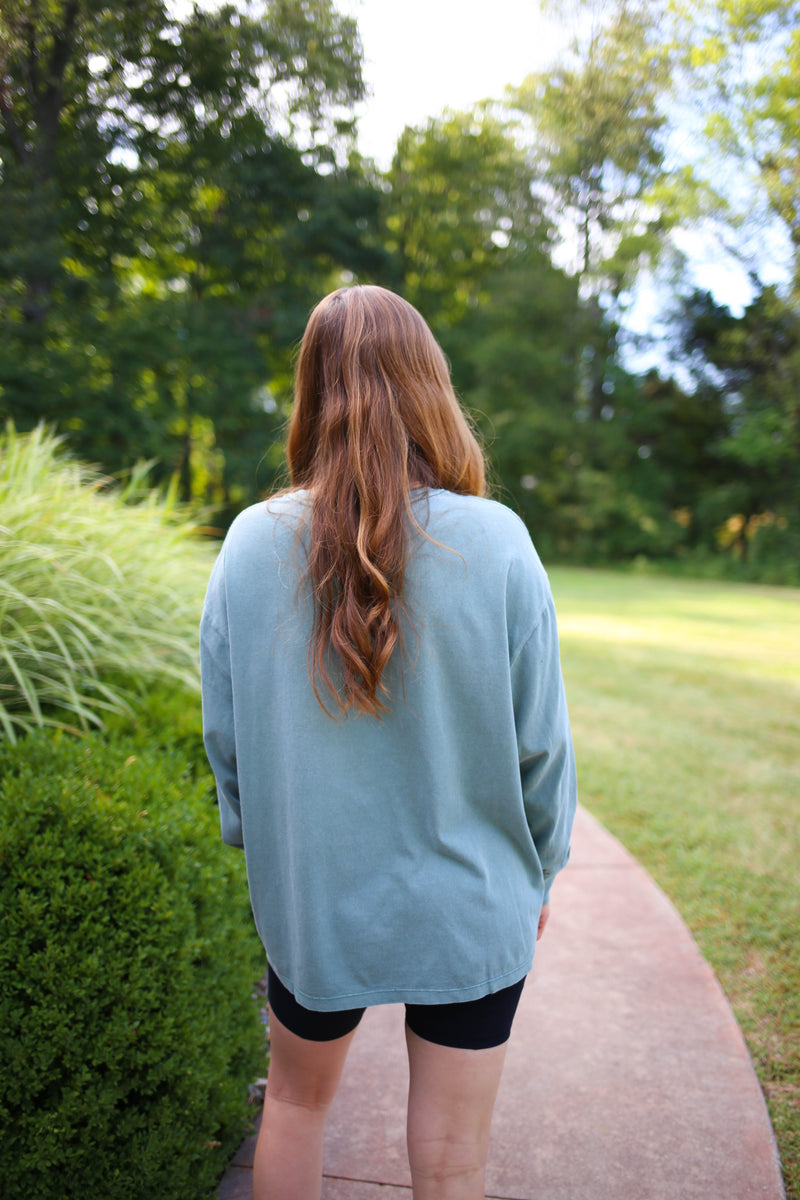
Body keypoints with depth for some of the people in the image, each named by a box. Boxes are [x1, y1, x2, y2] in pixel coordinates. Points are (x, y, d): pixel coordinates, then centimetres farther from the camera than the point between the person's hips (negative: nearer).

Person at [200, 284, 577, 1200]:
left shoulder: (251, 543, -12)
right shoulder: (496, 543, -17)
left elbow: (225, 736, -3)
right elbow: (541, 746, -10)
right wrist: (539, 873, 8)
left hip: (307, 894, 2)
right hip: (467, 904, -1)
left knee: (296, 1105, 28)